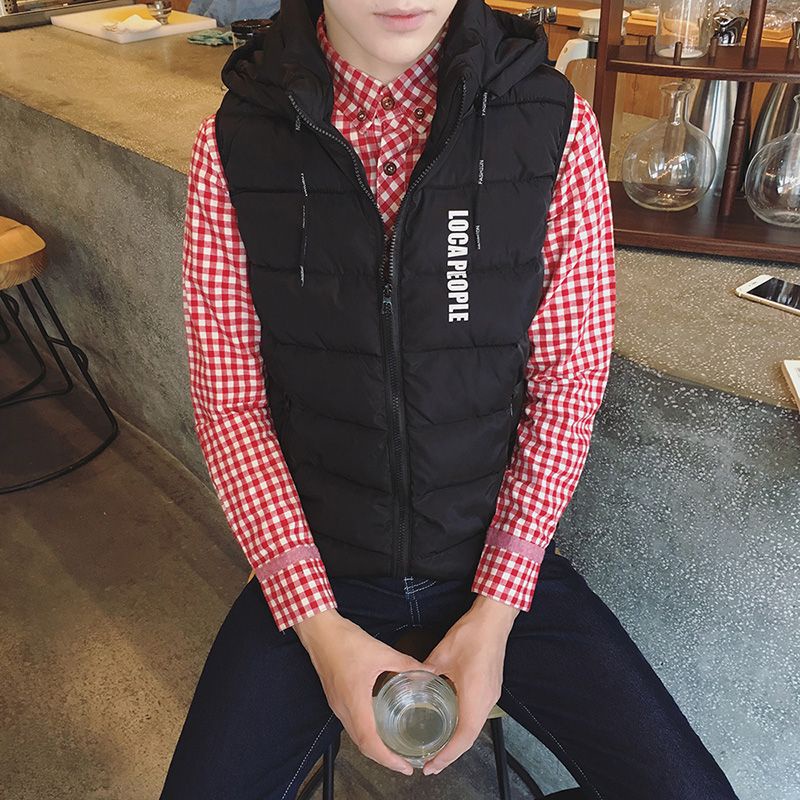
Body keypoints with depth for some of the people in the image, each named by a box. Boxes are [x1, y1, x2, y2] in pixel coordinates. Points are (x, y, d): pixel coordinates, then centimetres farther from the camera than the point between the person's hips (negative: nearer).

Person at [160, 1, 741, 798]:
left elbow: (569, 382, -6)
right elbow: (229, 402, -6)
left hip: (498, 554, 1)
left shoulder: (557, 123, -10)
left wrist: (497, 609, -10)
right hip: (315, 561, 1)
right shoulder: (235, 141, -9)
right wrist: (318, 626, -12)